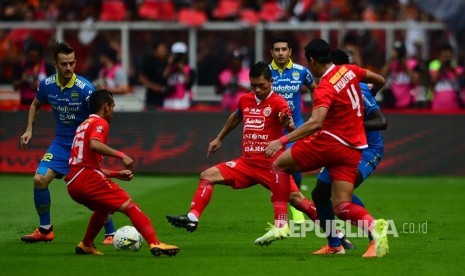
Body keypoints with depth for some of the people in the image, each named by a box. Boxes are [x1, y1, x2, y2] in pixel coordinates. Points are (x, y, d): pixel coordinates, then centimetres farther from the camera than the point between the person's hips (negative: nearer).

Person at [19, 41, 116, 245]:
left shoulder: (85, 88, -21)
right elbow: (36, 105, 16)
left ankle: (111, 234, 1)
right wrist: (29, 130, 6)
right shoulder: (46, 85, -6)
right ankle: (45, 230, 9)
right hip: (61, 142, 4)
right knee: (39, 179, -8)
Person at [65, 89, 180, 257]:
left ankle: (86, 246, 36)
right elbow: (94, 144, -23)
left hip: (73, 183, 9)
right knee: (129, 206, -14)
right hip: (88, 178, -9)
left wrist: (117, 174, 25)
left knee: (103, 208, 35)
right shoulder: (100, 123, 1)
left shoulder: (84, 125, 28)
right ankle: (154, 244, -28)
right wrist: (120, 155, -22)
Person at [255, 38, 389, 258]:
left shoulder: (325, 88, -14)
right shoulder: (349, 71, 7)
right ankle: (374, 226, -26)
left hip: (329, 141, -7)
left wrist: (282, 141, -31)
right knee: (341, 206, 4)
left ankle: (280, 224, -2)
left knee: (279, 165, 10)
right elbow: (380, 80, 23)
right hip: (353, 149, 7)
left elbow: (315, 123, -28)